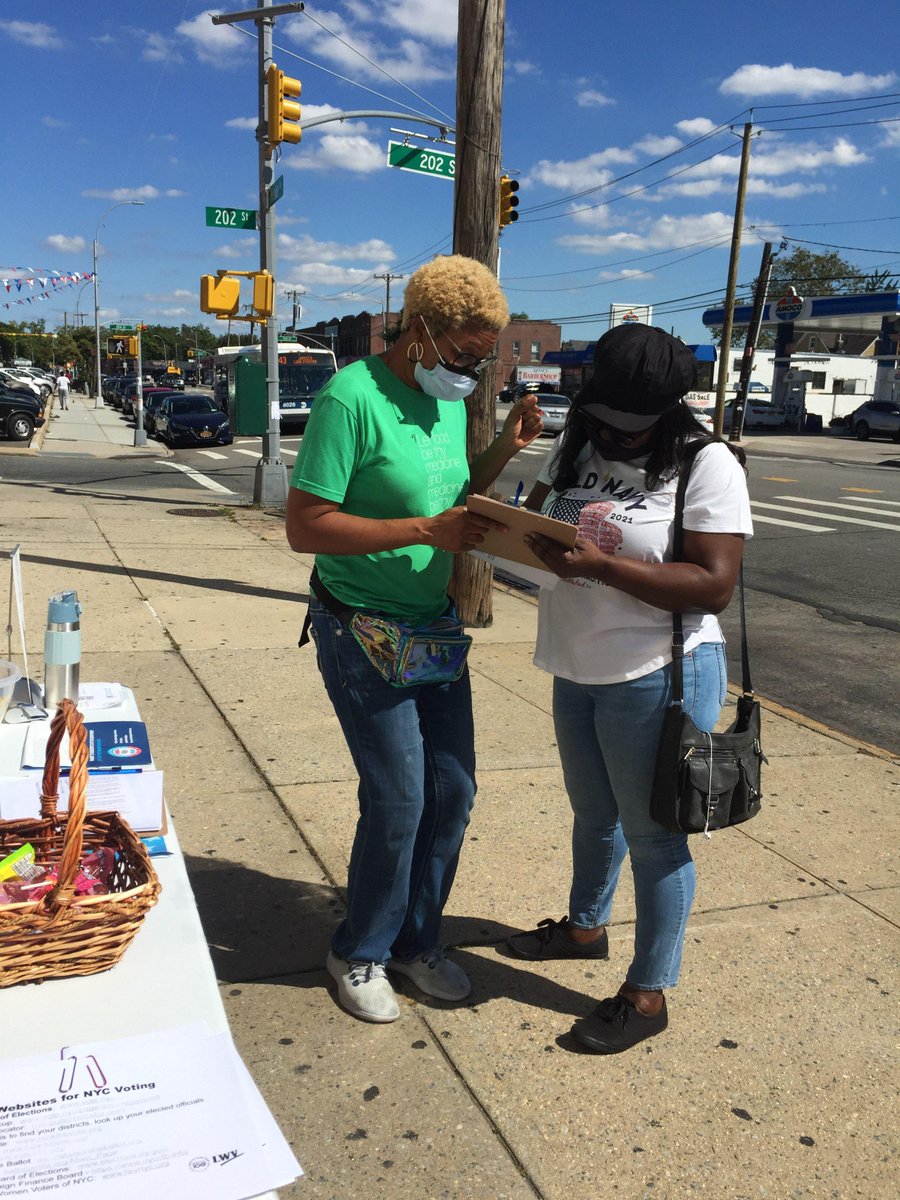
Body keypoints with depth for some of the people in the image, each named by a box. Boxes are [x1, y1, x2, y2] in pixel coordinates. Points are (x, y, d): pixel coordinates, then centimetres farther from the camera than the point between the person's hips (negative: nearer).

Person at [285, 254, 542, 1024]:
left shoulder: (451, 400, 6)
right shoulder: (353, 398, -19)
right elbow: (305, 527, -21)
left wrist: (502, 451, 0)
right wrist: (427, 531, -25)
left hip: (435, 627, 8)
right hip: (362, 632, -7)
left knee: (453, 790, 9)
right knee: (399, 800, -3)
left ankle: (416, 940, 29)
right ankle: (360, 954, 22)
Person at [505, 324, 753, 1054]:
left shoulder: (707, 466, -16)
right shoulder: (578, 446, 4)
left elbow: (714, 585, -22)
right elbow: (537, 513, 13)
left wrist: (598, 564, -29)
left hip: (657, 678, -7)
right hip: (577, 669, 7)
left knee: (650, 832, 6)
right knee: (593, 814, 24)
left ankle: (648, 993, 22)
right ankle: (586, 926, 48)